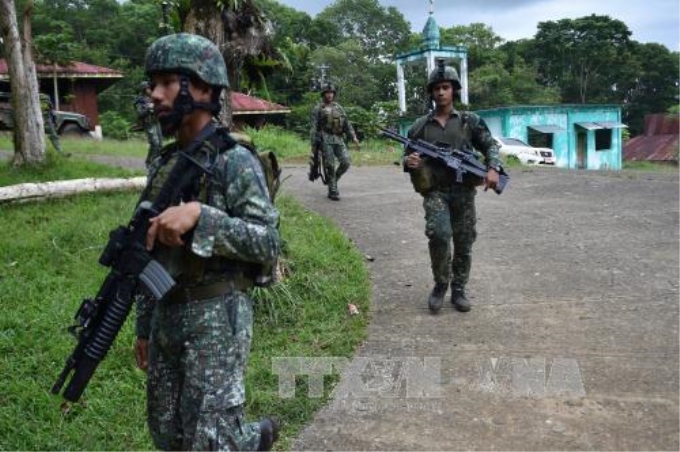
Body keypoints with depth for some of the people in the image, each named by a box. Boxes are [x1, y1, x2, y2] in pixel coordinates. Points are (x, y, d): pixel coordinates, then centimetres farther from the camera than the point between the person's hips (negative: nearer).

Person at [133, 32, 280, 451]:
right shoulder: (163, 165, 11)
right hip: (166, 317, 8)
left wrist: (200, 214, -30)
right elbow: (156, 254, 16)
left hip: (217, 318, -8)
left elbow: (268, 244, -19)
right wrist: (144, 325, 18)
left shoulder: (235, 162, -12)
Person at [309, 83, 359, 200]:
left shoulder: (339, 108, 18)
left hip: (338, 139, 4)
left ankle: (333, 180, 16)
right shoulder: (318, 109, 5)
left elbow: (346, 124, 14)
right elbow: (314, 128, 2)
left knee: (346, 162, -8)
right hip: (325, 139, -4)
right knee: (330, 165, -7)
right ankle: (332, 191, 2)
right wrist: (313, 144, -4)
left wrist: (353, 137, 1)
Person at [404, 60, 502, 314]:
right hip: (435, 191, -1)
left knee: (464, 244, 6)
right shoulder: (420, 126, 6)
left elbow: (490, 146, 8)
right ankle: (440, 284, -2)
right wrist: (409, 161, -14)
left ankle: (458, 290, 24)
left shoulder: (470, 121, 5)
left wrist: (493, 169, -12)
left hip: (463, 192, 2)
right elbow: (407, 157, 11)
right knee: (439, 233, -24)